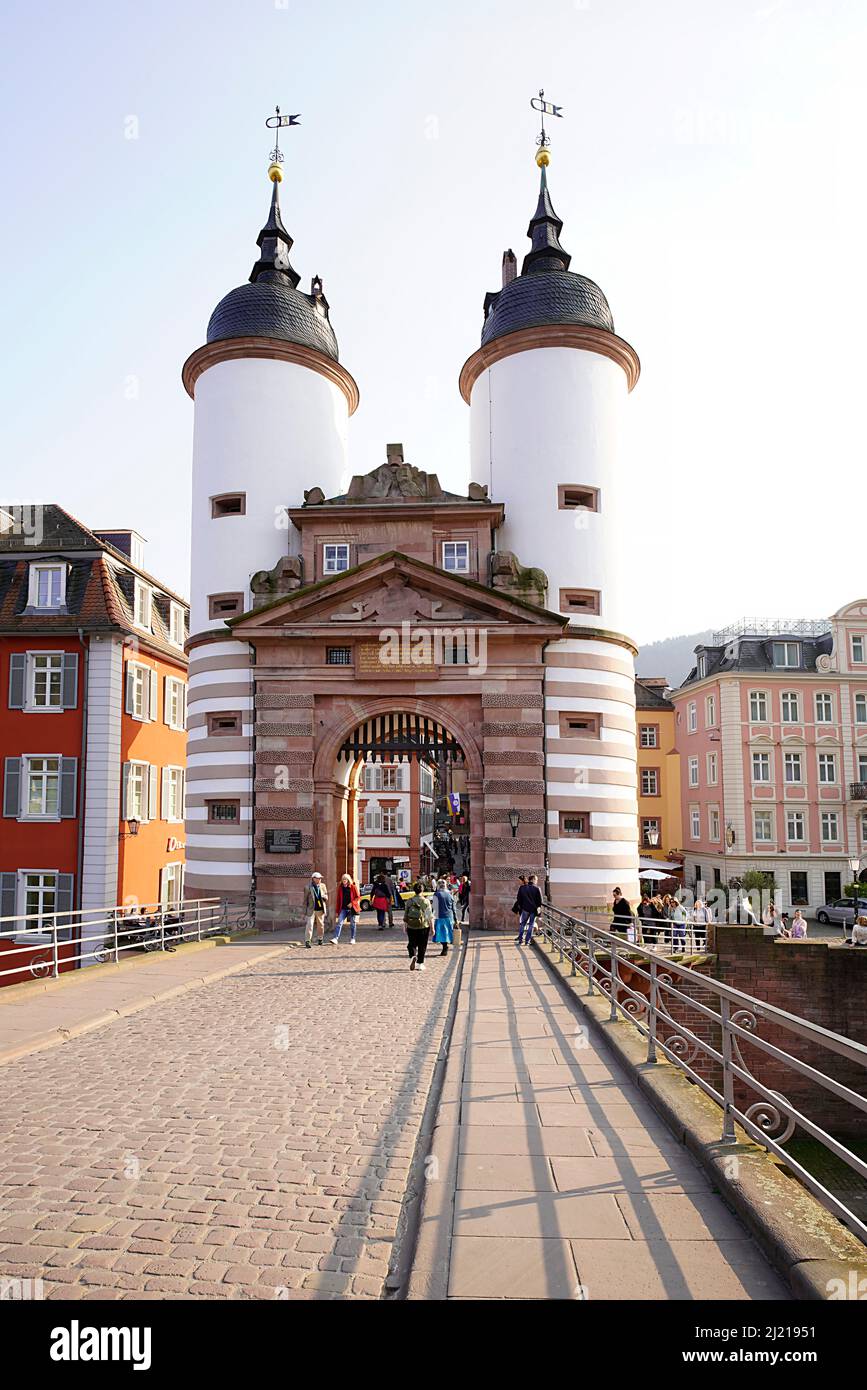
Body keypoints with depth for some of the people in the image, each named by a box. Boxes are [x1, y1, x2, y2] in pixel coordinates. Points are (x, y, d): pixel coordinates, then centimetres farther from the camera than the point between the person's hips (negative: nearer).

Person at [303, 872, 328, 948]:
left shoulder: (323, 886, 6)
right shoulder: (308, 887, -5)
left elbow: (326, 897, 13)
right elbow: (305, 899, -1)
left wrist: (324, 897, -12)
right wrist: (305, 910, -3)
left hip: (321, 909, 4)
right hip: (311, 909, -4)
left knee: (320, 925, 12)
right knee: (309, 925, -10)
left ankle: (319, 939, 28)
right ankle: (307, 941, -7)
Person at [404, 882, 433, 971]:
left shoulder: (409, 901, -2)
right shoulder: (426, 901, -7)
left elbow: (405, 915, 3)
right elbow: (430, 916, -6)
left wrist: (405, 926, 14)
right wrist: (432, 928, 1)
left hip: (411, 927, 1)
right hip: (423, 927, -1)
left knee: (412, 944, 12)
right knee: (422, 946, 10)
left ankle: (412, 957, -15)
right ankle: (419, 964, 13)